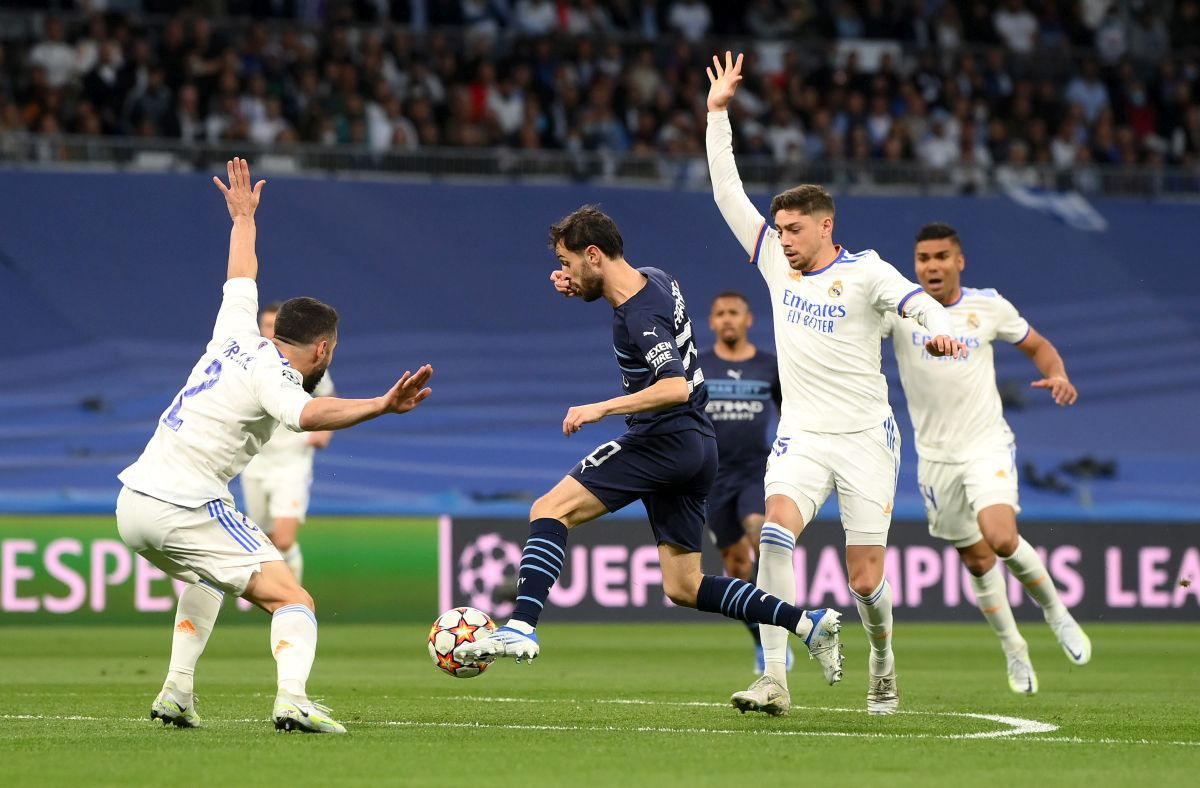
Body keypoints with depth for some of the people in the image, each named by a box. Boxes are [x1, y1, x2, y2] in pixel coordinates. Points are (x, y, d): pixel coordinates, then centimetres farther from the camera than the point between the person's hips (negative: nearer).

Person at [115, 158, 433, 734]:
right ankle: (293, 700, -37)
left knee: (204, 575, 37)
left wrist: (244, 217, 50)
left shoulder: (237, 337, 13)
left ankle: (177, 691, 25)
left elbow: (241, 277, 33)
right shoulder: (272, 375, -9)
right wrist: (381, 406, -44)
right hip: (184, 509, -9)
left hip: (132, 503, 9)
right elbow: (308, 414, -33)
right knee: (293, 600, -12)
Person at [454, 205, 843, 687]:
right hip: (697, 446, 10)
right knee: (683, 588, 11)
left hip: (663, 438, -10)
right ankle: (809, 623, 7)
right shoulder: (655, 280, 9)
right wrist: (579, 289, 15)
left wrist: (601, 408, -29)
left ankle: (521, 628, -26)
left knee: (550, 510, -12)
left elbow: (676, 387, -30)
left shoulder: (640, 318, -18)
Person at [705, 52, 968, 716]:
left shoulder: (864, 272, -4)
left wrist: (939, 328, -43)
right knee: (775, 532, -25)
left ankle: (883, 661, 30)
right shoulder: (775, 261, 8)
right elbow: (728, 193, 9)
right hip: (802, 437, 3)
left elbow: (917, 301, -19)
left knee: (865, 579, -3)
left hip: (865, 437, -3)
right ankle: (774, 680, -29)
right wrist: (717, 113, 5)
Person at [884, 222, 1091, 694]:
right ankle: (1014, 651, 28)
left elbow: (1037, 346, 12)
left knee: (1000, 536, -24)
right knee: (976, 560, 8)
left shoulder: (989, 306, -1)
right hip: (936, 456, 2)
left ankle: (1054, 608, 2)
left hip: (988, 446, -2)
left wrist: (1058, 374, -8)